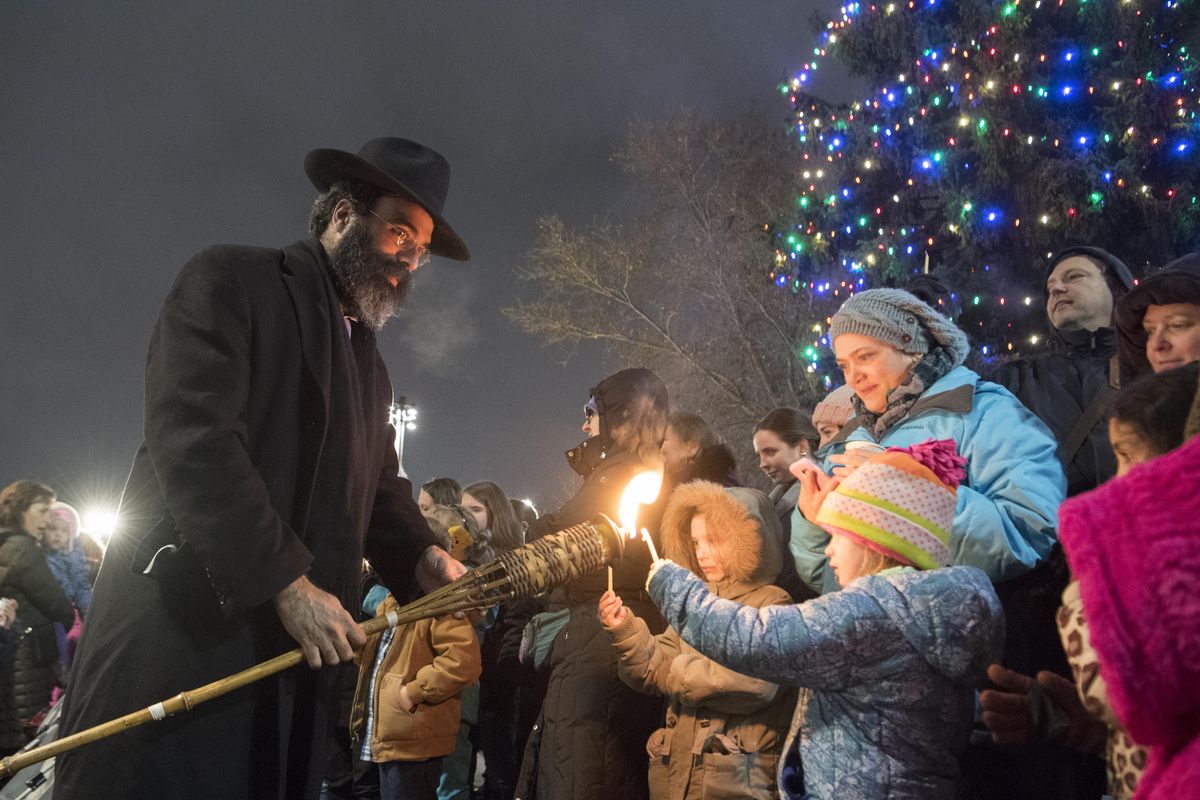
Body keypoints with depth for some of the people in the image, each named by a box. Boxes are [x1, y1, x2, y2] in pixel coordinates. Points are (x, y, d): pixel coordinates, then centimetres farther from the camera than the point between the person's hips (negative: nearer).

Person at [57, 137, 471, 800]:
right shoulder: (231, 280, -2)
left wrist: (419, 557, -4)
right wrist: (289, 584, -18)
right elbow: (190, 438, -15)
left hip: (301, 641, 7)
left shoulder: (368, 362, 21)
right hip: (178, 628, -6)